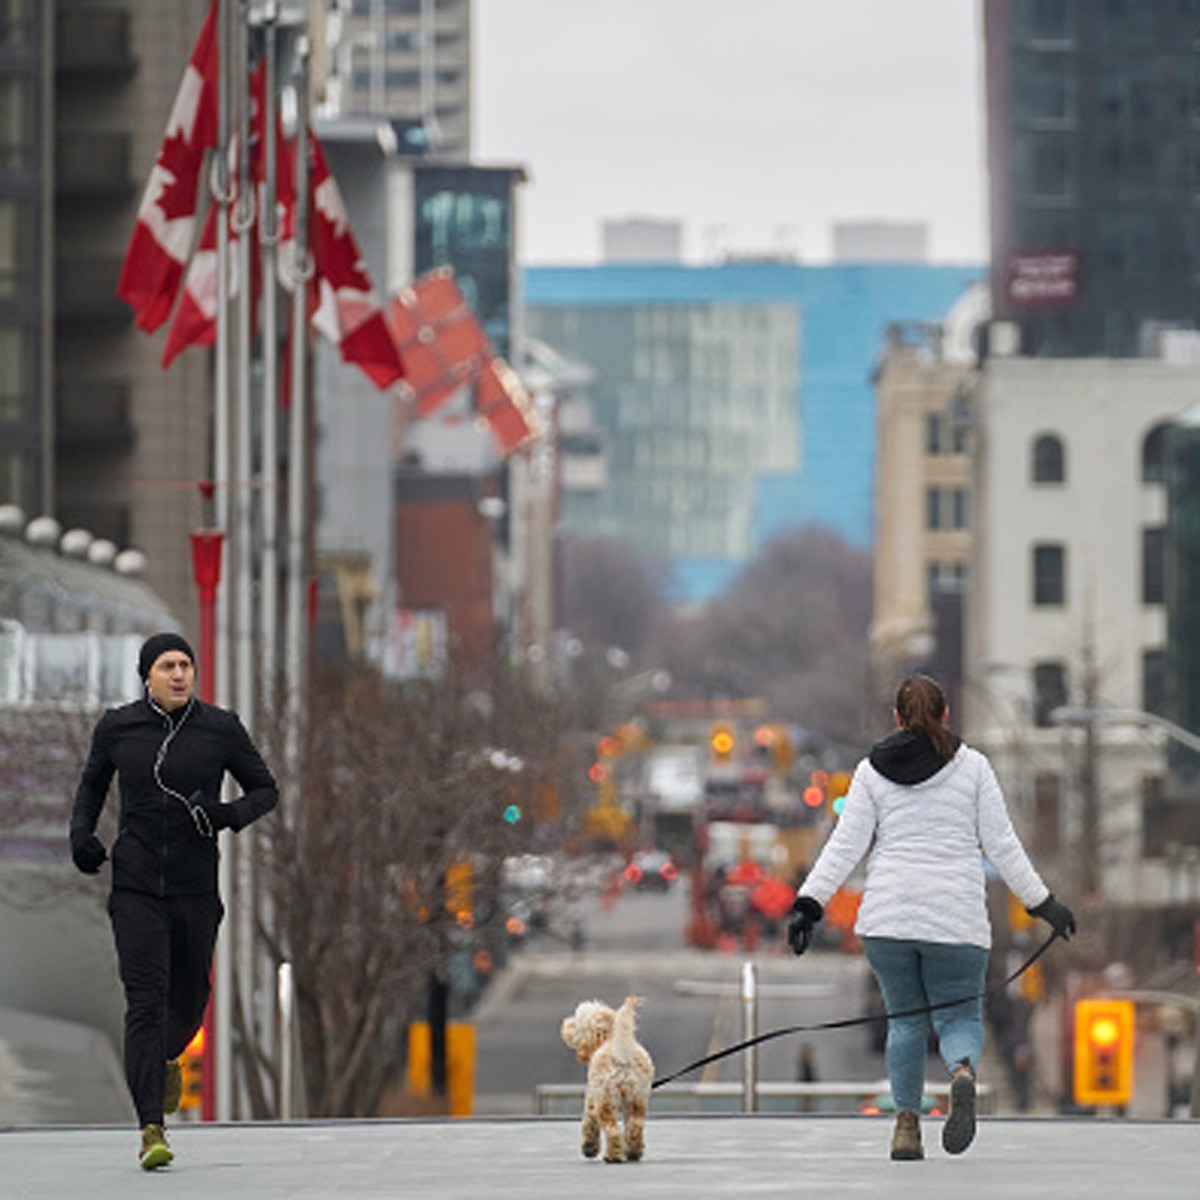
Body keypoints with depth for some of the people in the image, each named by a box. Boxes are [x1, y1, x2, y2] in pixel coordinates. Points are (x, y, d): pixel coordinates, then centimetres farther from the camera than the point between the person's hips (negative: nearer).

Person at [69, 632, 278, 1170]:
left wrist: (231, 814, -14)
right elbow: (92, 782, 19)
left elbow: (265, 790, 7)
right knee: (145, 1001, -13)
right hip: (135, 887, -1)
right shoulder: (117, 727, 1)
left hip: (196, 888, 1)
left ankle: (168, 1058, 50)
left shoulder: (221, 729, -1)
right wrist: (81, 832, 1)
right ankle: (151, 1130, -16)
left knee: (188, 1003, 13)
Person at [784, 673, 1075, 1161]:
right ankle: (963, 1073, -29)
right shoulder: (972, 767, 6)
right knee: (959, 1016, 6)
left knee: (906, 1018, 13)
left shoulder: (872, 771, 8)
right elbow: (1001, 845, 4)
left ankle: (906, 1122, -1)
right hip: (956, 917, -1)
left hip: (887, 917, 1)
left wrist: (809, 904, 0)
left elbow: (846, 845, 0)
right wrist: (1043, 902, 9)